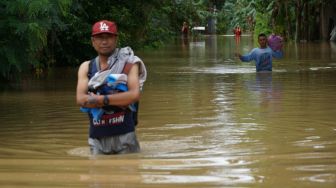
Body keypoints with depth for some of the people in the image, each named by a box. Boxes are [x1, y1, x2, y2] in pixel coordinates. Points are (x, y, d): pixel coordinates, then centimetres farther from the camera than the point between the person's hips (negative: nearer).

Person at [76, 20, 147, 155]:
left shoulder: (128, 63, 2)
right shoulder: (86, 67, 9)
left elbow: (135, 94, -12)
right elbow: (80, 99, -5)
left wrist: (101, 99, -15)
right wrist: (118, 101, -15)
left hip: (124, 135, -2)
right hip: (97, 138, 2)